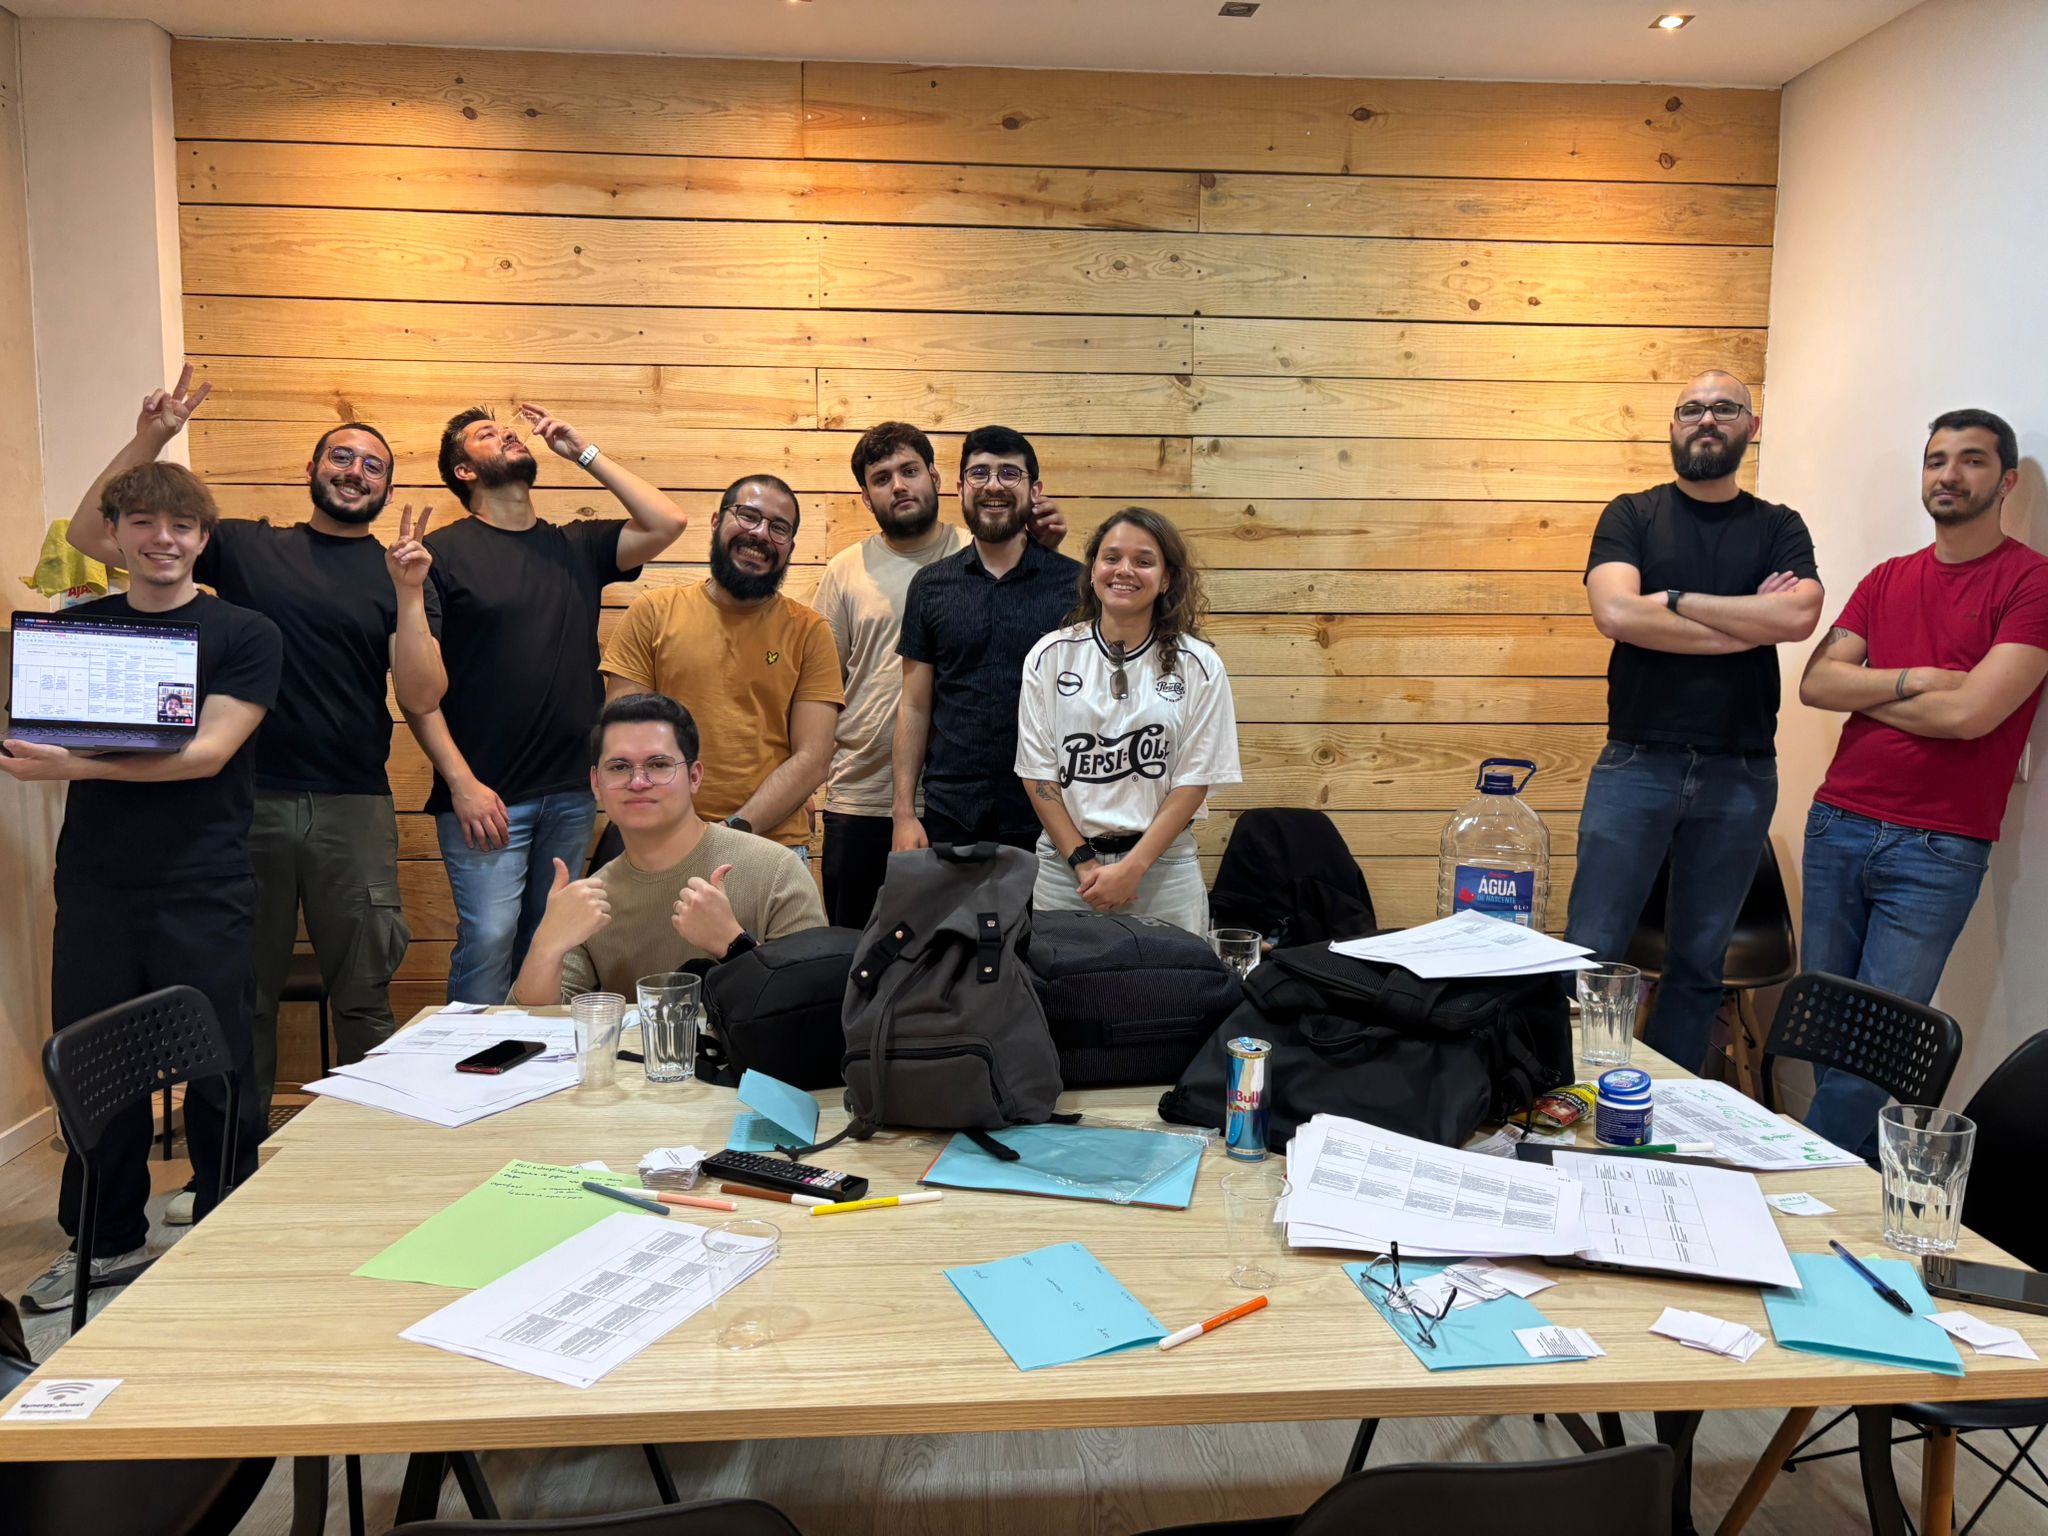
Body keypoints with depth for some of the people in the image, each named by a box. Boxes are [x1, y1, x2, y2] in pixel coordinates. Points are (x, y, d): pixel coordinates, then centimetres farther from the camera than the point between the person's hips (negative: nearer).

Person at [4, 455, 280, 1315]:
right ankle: (106, 1241, 28)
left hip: (202, 891, -3)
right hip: (95, 884, 4)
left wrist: (79, 764, -25)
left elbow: (208, 751, -12)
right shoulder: (76, 626, 11)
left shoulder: (244, 636, -1)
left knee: (218, 1073, 4)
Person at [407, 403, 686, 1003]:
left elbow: (666, 523, 0)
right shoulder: (444, 551, -1)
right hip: (486, 795, -4)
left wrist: (584, 451, 5)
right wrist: (461, 782, -13)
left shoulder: (576, 546, 13)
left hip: (573, 792, 5)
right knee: (488, 943, -8)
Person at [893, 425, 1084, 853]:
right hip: (949, 818, 2)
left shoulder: (1077, 584, 0)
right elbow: (914, 707, 7)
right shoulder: (930, 586, 6)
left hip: (1047, 821, -1)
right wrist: (903, 812, 0)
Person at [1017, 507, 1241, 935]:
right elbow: (1038, 771, 0)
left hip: (1161, 864, -1)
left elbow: (1195, 779, -4)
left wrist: (1131, 868, -12)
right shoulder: (1050, 656, 1)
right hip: (1065, 863, 1)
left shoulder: (1198, 666, -2)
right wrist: (1083, 862, -8)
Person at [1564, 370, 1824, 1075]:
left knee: (1700, 961, 11)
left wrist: (1672, 601, -11)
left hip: (1740, 773, 2)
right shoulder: (1632, 515, 5)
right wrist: (1749, 622, -10)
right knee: (1591, 950, -2)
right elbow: (1614, 612, -15)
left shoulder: (1778, 528, 8)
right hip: (1637, 764, -2)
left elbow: (1799, 616, -12)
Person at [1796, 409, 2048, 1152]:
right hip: (1837, 826, 5)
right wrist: (1913, 680, -11)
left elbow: (1969, 712, -14)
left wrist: (1864, 689, -1)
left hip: (1937, 851, -5)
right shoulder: (1888, 580, 14)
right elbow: (1814, 683, 3)